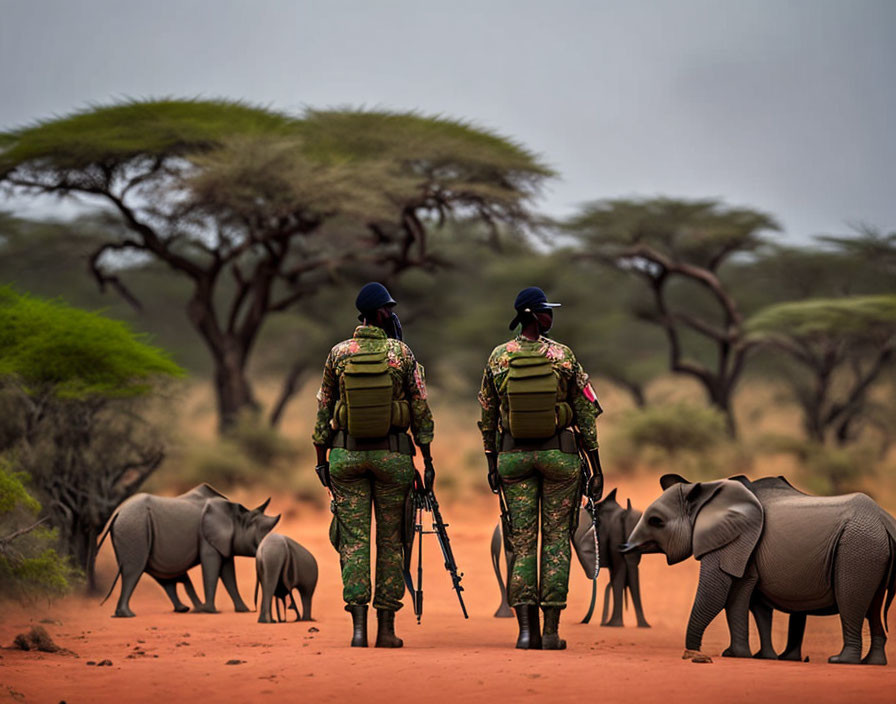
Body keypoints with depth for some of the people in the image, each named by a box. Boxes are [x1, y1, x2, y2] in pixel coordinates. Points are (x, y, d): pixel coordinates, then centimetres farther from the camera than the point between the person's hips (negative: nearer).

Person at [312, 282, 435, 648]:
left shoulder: (338, 354, 0)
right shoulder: (402, 353, -5)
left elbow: (324, 411, 3)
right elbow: (421, 412, -4)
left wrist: (321, 460, 11)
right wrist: (427, 460, 3)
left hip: (347, 454, 1)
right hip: (392, 454, -1)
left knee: (354, 539, 2)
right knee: (390, 541, 8)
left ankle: (358, 627, -8)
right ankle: (386, 628, 9)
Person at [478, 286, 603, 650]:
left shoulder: (498, 358, -1)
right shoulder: (563, 356, -6)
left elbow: (488, 416, 4)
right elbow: (586, 414, -4)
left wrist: (491, 464, 13)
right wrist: (596, 467, 2)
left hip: (514, 456, 2)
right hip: (559, 454, -2)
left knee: (522, 541, 5)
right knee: (556, 538, 5)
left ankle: (526, 630, -1)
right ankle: (551, 630, 3)